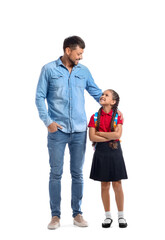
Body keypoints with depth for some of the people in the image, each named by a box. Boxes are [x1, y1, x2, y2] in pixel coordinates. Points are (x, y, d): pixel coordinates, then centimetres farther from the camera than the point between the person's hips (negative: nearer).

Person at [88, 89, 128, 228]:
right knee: (104, 185, 6)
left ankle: (121, 216, 12)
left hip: (115, 151, -1)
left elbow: (117, 134, -14)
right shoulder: (95, 117, 3)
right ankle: (108, 216, 16)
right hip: (100, 151, 1)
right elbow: (92, 137, -7)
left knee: (117, 184, 1)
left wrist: (99, 133, -10)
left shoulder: (117, 116, 1)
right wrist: (110, 137, -12)